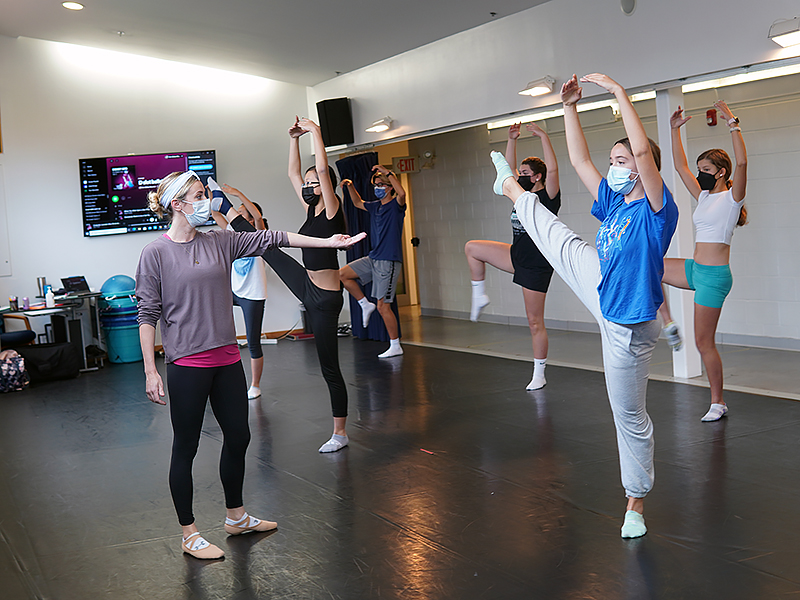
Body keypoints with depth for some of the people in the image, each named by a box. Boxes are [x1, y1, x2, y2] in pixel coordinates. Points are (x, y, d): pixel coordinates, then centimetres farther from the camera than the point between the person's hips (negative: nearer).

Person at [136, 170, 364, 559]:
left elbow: (271, 239, 7)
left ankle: (236, 516, 34)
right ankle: (189, 534, 19)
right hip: (187, 365, -6)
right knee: (186, 448, 5)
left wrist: (328, 242, 5)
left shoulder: (219, 242, 7)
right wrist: (150, 372, -11)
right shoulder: (156, 254, -8)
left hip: (227, 359, 6)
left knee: (238, 437, 14)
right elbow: (148, 315, -8)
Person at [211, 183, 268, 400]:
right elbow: (216, 215, 5)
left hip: (253, 295, -6)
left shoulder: (258, 234, -9)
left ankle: (255, 386, 14)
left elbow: (258, 215, -29)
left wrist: (238, 194, -33)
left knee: (253, 343, 0)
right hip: (233, 290, 6)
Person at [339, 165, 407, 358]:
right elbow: (358, 203, 33)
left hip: (389, 261, -8)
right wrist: (351, 187, 16)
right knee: (343, 274, 5)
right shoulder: (375, 206, 13)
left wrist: (387, 172, -30)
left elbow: (402, 193, -34)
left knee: (383, 306, -5)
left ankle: (396, 346, 6)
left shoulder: (396, 205, -9)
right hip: (373, 258, 8)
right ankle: (365, 305, 17)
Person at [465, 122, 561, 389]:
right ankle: (479, 297, 14)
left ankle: (539, 375, 10)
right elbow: (509, 167, 16)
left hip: (537, 265, -8)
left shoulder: (547, 197, -13)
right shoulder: (523, 193, 8)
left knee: (535, 322, -1)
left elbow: (552, 169, -29)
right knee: (472, 247, 6)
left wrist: (543, 136, -27)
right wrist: (512, 139, 7)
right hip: (516, 256, 8)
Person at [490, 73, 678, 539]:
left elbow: (643, 151, -35)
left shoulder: (656, 209, -21)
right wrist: (570, 107, -2)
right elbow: (580, 159, 6)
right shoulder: (614, 202, -1)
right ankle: (513, 188, 56)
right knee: (559, 241, 24)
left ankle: (636, 502, 22)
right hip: (600, 287, 7)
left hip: (626, 326, -7)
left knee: (630, 416, 5)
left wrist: (619, 91, -32)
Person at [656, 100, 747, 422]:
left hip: (715, 275, -8)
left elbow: (742, 162, -25)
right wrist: (675, 129, 11)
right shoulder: (703, 196, 13)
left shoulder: (733, 197, -8)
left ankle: (718, 403, 11)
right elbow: (680, 166, 16)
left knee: (704, 342, -3)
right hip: (695, 269, 8)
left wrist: (732, 123, -28)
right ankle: (667, 321, 10)